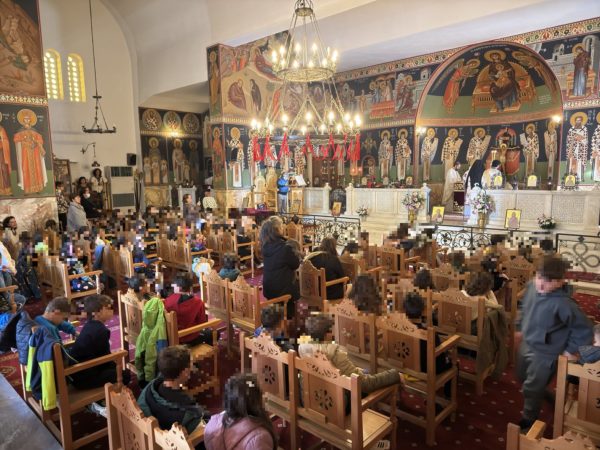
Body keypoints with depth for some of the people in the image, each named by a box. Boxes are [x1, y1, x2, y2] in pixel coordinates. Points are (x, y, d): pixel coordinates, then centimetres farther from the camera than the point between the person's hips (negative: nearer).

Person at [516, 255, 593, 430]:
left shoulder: (563, 303, -35)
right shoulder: (531, 286, -14)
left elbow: (584, 328, -22)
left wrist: (572, 349, -12)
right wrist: (520, 327, 16)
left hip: (545, 353, -7)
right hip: (526, 344, 7)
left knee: (531, 389, 11)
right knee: (522, 377, 28)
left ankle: (529, 420, 38)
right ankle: (542, 392, 59)